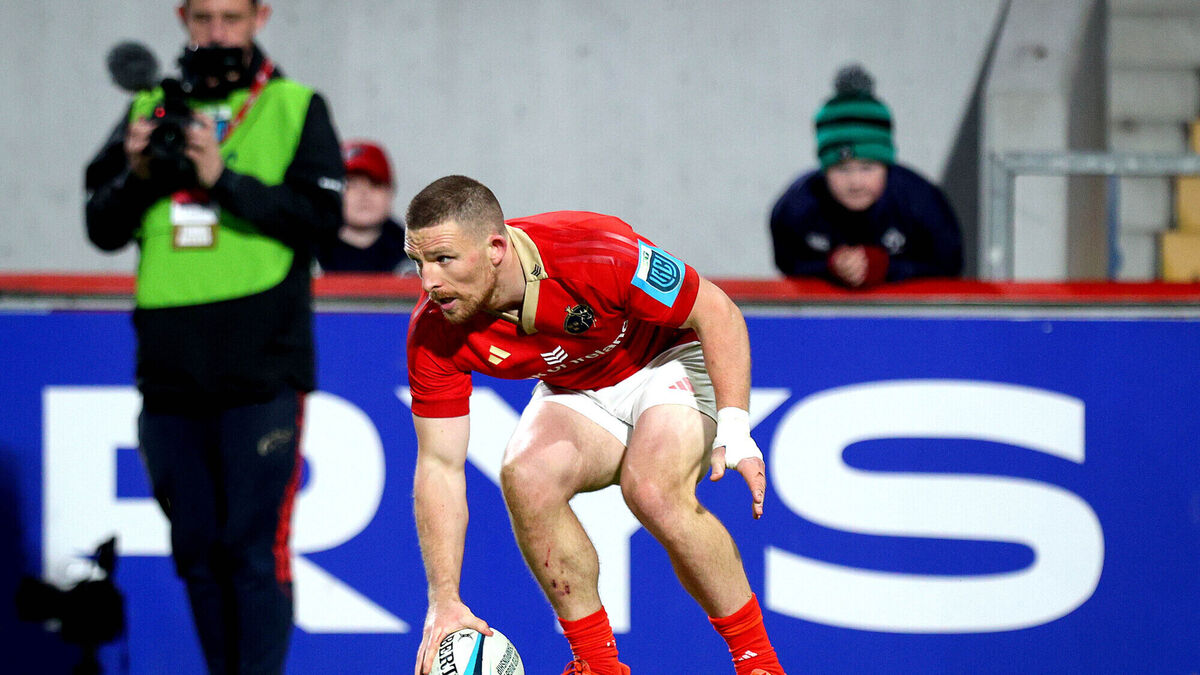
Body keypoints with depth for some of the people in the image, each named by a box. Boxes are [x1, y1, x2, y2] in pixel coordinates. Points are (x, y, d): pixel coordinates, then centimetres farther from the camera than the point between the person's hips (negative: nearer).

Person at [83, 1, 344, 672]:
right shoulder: (152, 110, 14)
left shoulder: (295, 109, 4)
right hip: (172, 367, 4)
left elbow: (321, 212, -9)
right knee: (197, 551, 9)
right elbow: (103, 230, 11)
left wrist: (223, 178, -18)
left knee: (255, 548, -9)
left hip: (262, 370, -4)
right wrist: (137, 174, -8)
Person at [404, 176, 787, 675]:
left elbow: (719, 314, -20)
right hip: (576, 395, 4)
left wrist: (734, 429, -31)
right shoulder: (433, 333, -22)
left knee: (654, 491, -32)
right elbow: (439, 465, -18)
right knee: (525, 474, -28)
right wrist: (444, 600, -26)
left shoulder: (595, 255, -34)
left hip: (671, 361, -4)